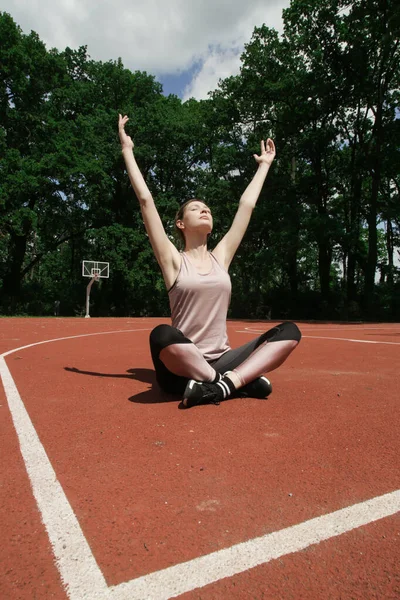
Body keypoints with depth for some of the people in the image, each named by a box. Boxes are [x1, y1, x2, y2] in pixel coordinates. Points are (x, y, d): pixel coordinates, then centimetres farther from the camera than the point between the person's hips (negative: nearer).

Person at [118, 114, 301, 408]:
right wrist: (128, 150, 3)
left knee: (289, 331, -13)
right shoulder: (173, 261, 0)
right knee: (162, 335, -38)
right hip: (182, 370, -4)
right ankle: (242, 380, -24)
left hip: (222, 362, 4)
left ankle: (224, 384, -26)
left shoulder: (220, 257, 10)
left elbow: (247, 205, 17)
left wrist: (264, 164, 26)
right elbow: (146, 199, -3)